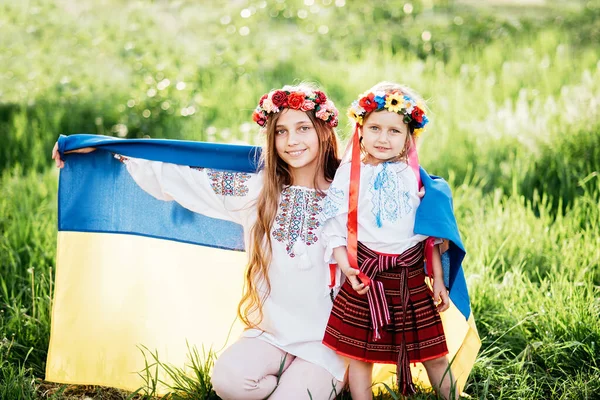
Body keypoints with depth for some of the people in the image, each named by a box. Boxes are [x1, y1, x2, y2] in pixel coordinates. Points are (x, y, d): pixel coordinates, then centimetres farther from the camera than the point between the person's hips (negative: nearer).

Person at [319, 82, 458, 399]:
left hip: (411, 278, 2)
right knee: (361, 353, 5)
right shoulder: (348, 175, -1)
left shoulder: (415, 177, 5)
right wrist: (346, 266, -15)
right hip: (365, 278, -1)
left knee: (433, 352, 8)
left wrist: (438, 279, 8)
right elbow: (334, 227, -2)